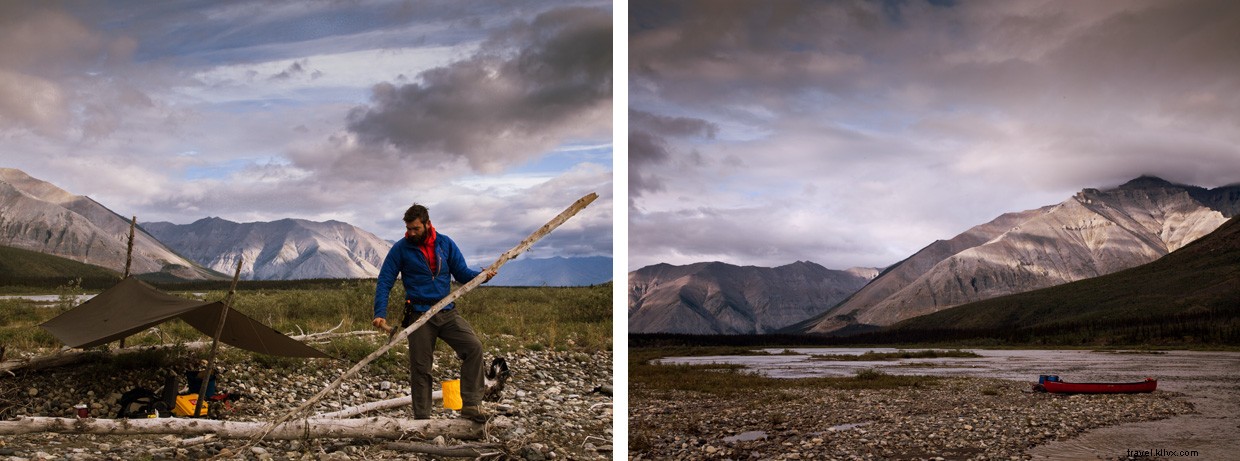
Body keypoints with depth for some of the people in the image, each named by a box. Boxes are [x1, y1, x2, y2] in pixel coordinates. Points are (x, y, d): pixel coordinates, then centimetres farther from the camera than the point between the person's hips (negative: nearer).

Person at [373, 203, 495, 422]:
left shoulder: (445, 244, 6)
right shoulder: (401, 249, -1)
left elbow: (462, 272, 7)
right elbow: (384, 282, -2)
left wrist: (480, 275, -15)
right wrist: (380, 314, -12)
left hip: (447, 313, 2)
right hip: (419, 316, -2)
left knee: (474, 347, -16)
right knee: (420, 369, 2)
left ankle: (471, 404, -11)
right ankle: (422, 418, 15)